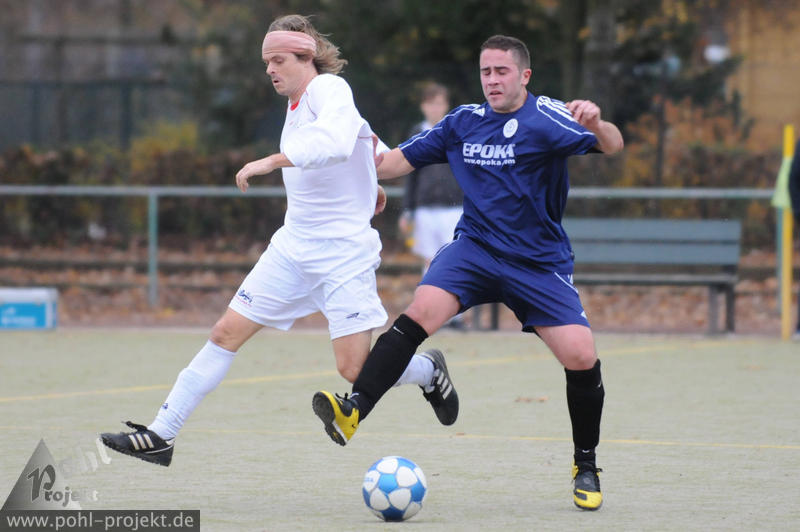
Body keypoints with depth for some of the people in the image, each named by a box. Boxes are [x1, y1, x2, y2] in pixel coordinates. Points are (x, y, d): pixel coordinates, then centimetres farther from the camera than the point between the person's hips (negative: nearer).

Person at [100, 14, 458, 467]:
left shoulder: (329, 89, -14)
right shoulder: (297, 104, 12)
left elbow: (335, 144, -36)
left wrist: (270, 162, -38)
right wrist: (369, 186, 35)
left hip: (344, 252, -8)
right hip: (293, 245, 8)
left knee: (355, 369, -12)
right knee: (228, 333, 0)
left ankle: (430, 371, 20)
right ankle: (160, 436, 2)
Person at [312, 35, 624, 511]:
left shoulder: (545, 118, -10)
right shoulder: (464, 122, 6)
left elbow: (612, 146, -24)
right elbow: (400, 160, 13)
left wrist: (596, 124, -47)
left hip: (540, 264, -2)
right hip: (475, 249, 2)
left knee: (581, 356, -13)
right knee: (420, 312, -25)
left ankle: (586, 467, 8)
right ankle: (355, 409, -33)